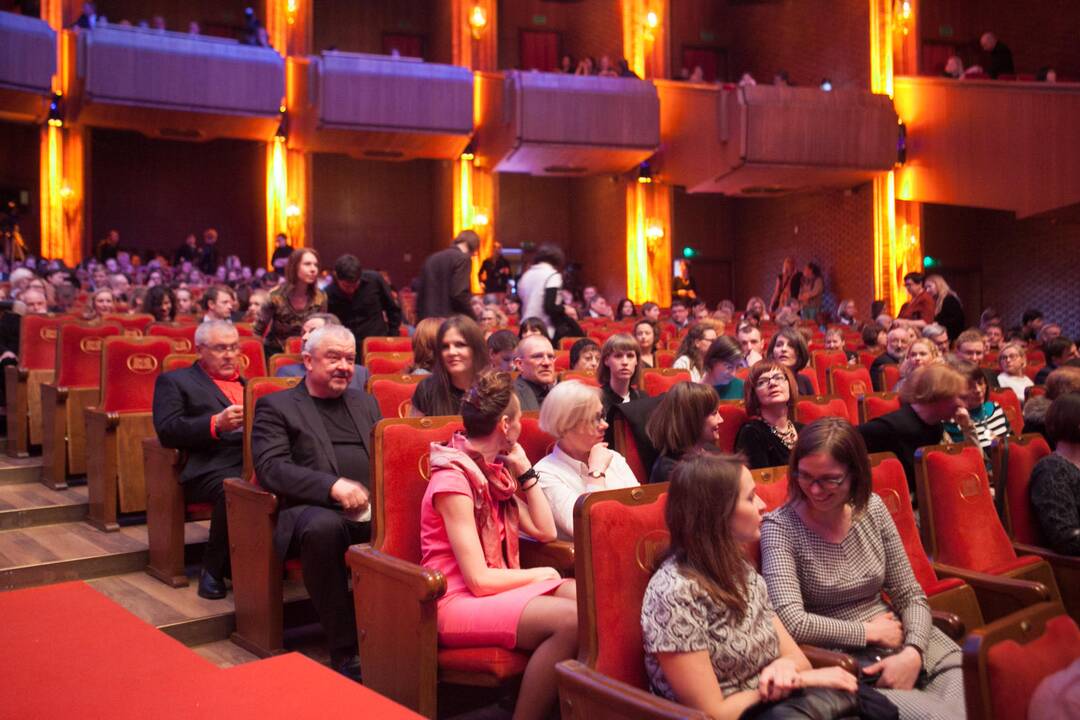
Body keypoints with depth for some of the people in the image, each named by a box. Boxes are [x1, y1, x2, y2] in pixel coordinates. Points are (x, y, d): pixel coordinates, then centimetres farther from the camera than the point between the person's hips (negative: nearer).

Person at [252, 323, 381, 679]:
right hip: (315, 507, -4)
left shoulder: (365, 402, 26)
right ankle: (344, 650, -24)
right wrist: (333, 486, -19)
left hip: (374, 508, 4)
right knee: (324, 528, -39)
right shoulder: (275, 406, 10)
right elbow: (270, 467, -5)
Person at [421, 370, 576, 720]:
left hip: (496, 589, 8)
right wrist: (540, 575, -7)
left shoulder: (494, 471, 9)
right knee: (571, 619, -29)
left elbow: (545, 531, 10)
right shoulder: (453, 480, -17)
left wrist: (525, 470, 5)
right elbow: (479, 580, -20)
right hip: (458, 601, -8)